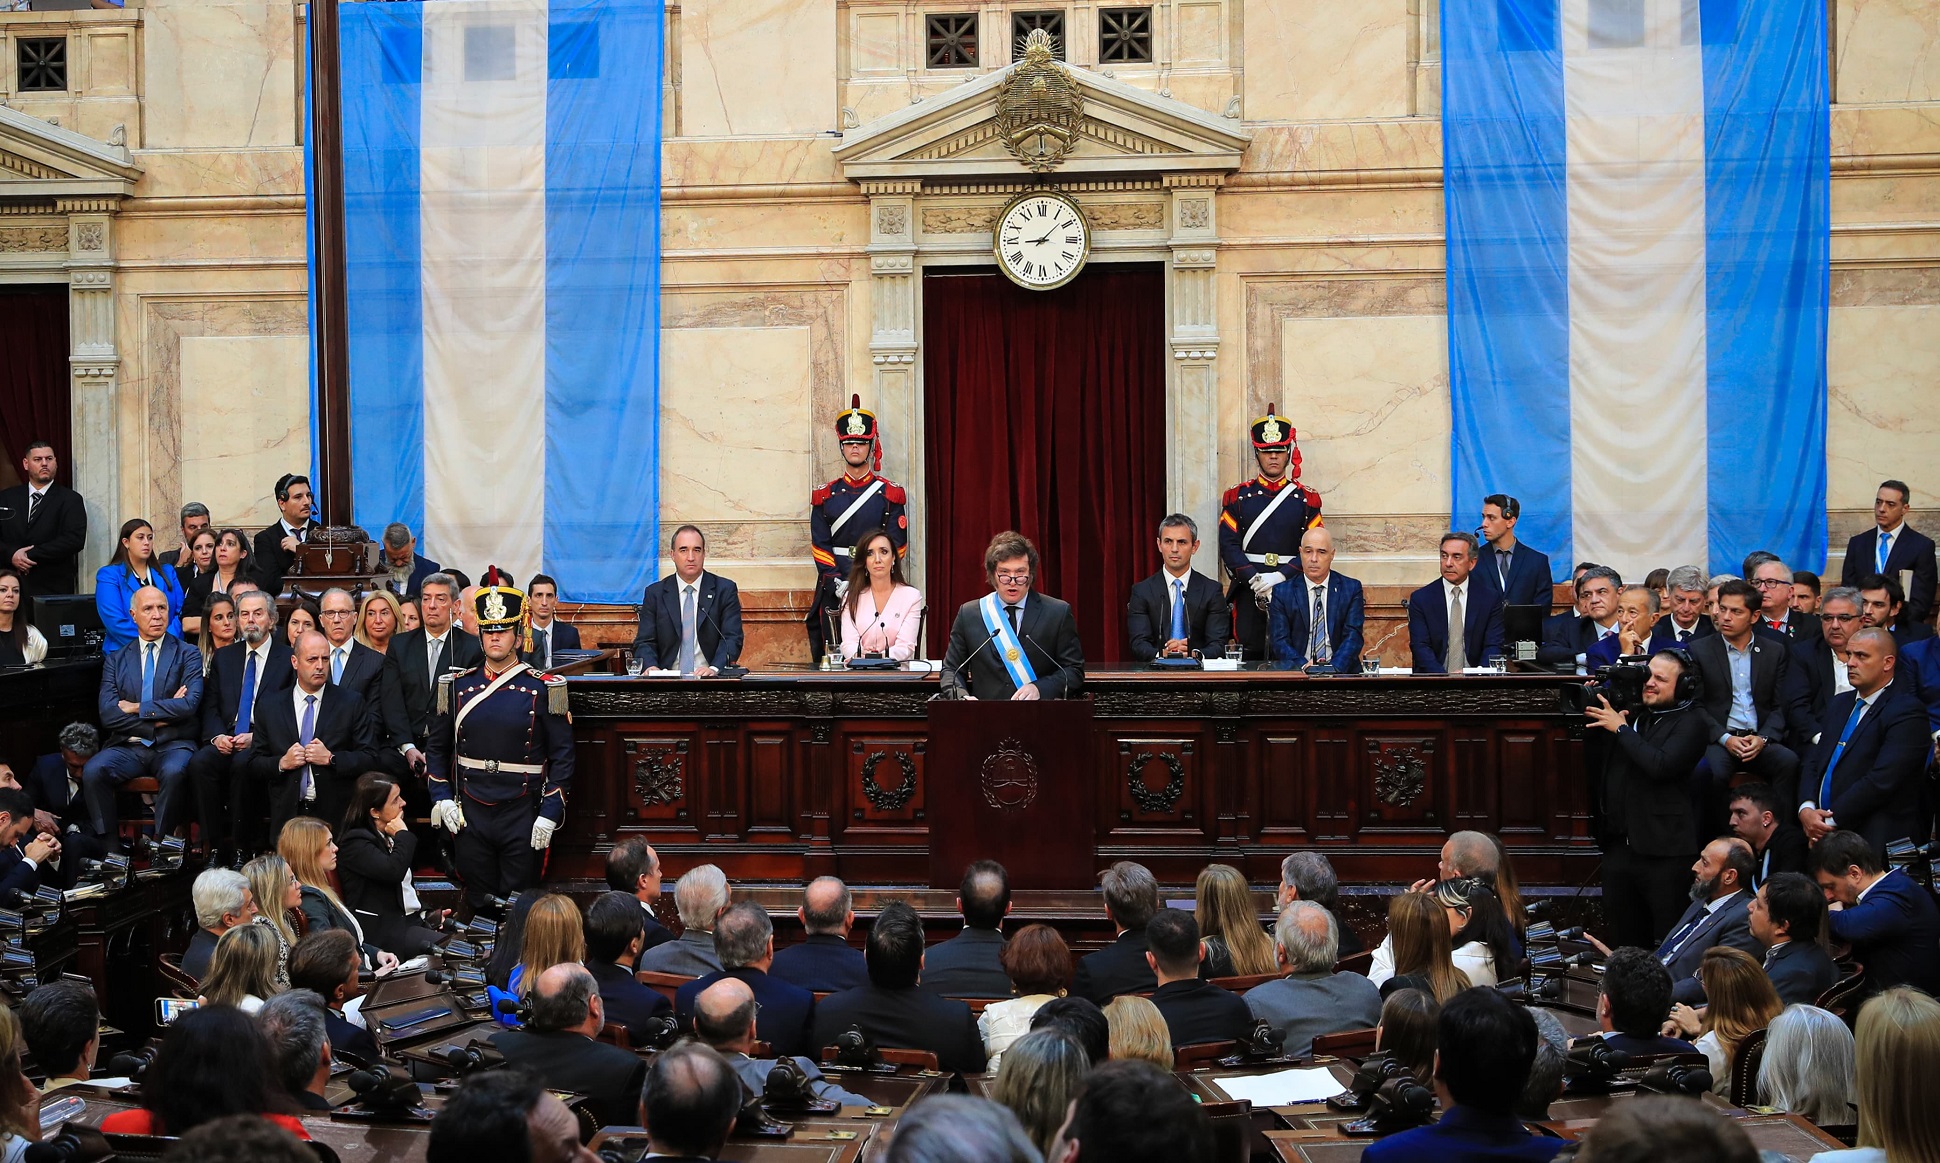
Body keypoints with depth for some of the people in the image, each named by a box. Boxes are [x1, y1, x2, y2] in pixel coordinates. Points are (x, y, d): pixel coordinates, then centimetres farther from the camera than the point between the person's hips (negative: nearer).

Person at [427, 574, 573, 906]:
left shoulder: (543, 689, -2)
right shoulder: (457, 686, 7)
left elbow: (562, 755, -2)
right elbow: (438, 748, 14)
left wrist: (549, 814, -8)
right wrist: (441, 798, 2)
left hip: (523, 816, -2)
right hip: (469, 816, 3)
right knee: (477, 904, 7)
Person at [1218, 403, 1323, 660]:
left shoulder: (1305, 499, 8)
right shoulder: (1238, 497, 8)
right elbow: (1229, 547, -1)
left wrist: (1279, 577, -14)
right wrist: (1256, 581, -14)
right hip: (1249, 595, 0)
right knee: (1250, 660, -2)